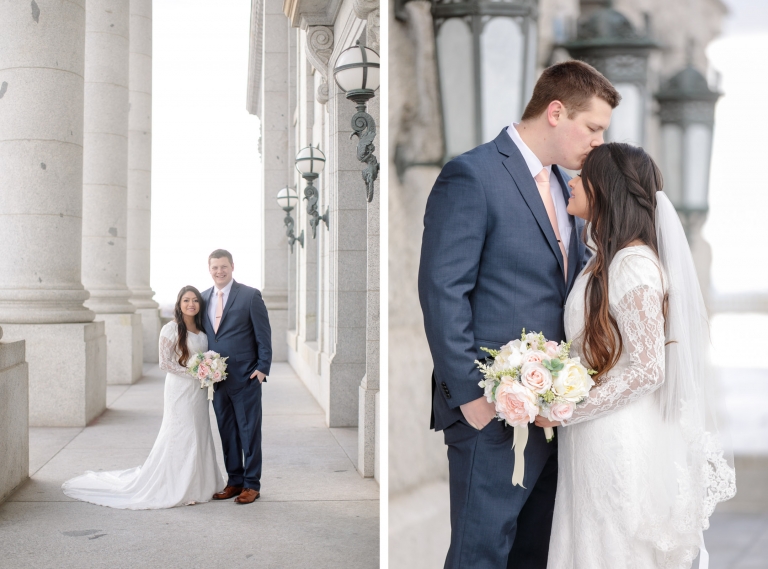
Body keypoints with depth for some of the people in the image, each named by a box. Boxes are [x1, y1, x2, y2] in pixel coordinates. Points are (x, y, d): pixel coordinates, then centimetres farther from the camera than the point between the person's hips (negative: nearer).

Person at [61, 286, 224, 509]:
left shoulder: (202, 330, 10)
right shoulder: (171, 329, -11)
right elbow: (164, 362, -14)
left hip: (199, 390, 7)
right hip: (180, 389, -7)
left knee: (199, 436, 9)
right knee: (180, 436, -4)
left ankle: (194, 485, 18)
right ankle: (177, 488, 6)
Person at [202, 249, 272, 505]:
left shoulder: (250, 296, -6)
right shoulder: (203, 298, 10)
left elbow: (264, 334, -6)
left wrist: (262, 368, -11)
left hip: (245, 378, -5)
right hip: (216, 378, 5)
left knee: (249, 432, 2)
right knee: (227, 433, 12)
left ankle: (252, 484, 11)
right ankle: (234, 481, 22)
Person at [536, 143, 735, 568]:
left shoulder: (634, 265, -18)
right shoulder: (605, 261, 11)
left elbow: (647, 370, -20)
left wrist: (567, 410, -17)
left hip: (621, 441, -9)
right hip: (594, 442, 9)